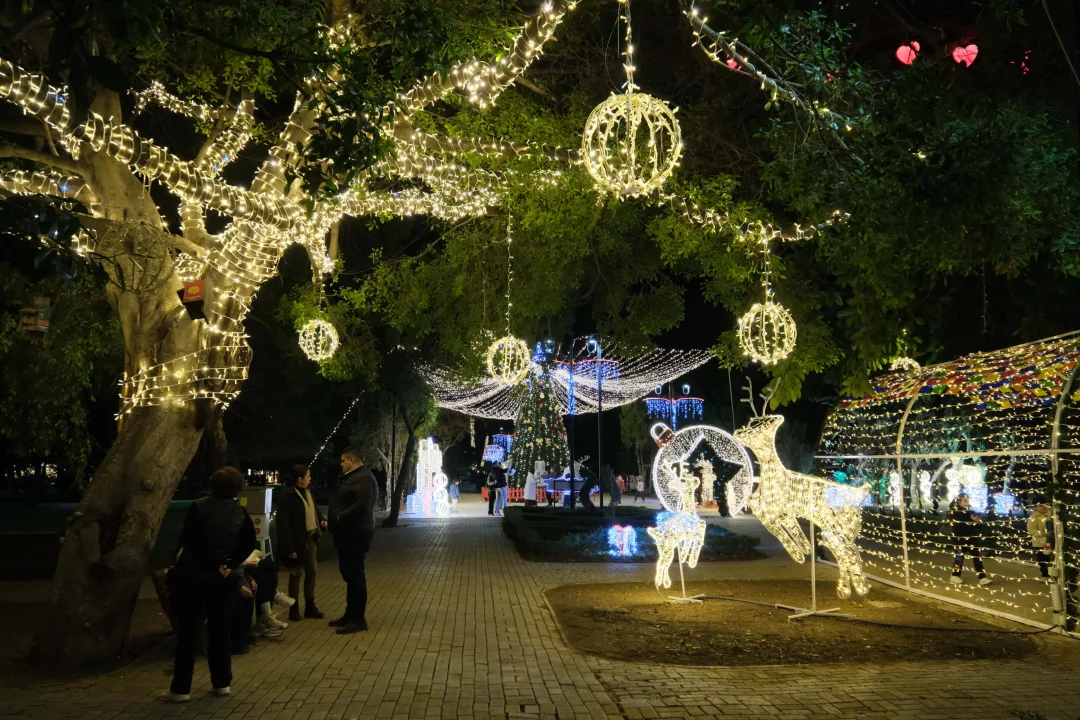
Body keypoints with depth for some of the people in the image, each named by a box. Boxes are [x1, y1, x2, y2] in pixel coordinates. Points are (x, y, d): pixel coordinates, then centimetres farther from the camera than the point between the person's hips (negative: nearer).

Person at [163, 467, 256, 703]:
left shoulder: (198, 507, -8)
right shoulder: (240, 512, 0)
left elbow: (189, 542, -10)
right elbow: (249, 543, -4)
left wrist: (214, 566, -3)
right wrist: (230, 565, -6)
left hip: (195, 576, -3)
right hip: (224, 578, 3)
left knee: (188, 632, 3)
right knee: (221, 631, 12)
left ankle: (181, 689, 6)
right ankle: (222, 683, 16)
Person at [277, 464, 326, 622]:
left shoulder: (307, 492, 8)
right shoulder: (288, 495, -17)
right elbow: (283, 524, -18)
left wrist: (322, 521, -1)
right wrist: (290, 547, -20)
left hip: (311, 537, 7)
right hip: (298, 540, -7)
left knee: (311, 572, 12)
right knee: (296, 574, 3)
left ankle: (310, 607, 23)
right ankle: (294, 609, 15)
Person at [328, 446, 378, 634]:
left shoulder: (363, 478, -17)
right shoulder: (353, 477, 17)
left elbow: (362, 505, -28)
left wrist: (339, 518, -20)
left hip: (354, 534, -11)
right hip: (348, 533, 11)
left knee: (355, 576, -5)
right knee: (349, 575, 16)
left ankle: (358, 619, 1)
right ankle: (351, 615, 25)